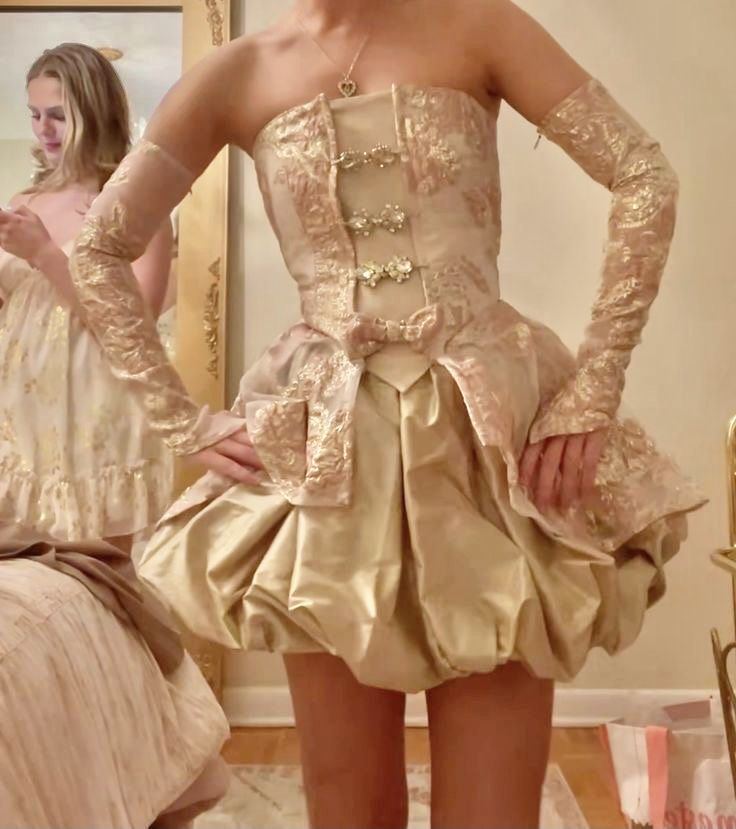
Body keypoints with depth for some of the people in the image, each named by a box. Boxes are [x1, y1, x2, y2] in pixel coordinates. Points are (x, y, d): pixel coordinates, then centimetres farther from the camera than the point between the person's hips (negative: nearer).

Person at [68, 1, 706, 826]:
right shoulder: (238, 74, 8)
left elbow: (644, 179, 0)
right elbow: (97, 251, 10)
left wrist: (593, 388, -7)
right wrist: (183, 423, 3)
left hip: (491, 421, -1)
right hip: (328, 444, 1)